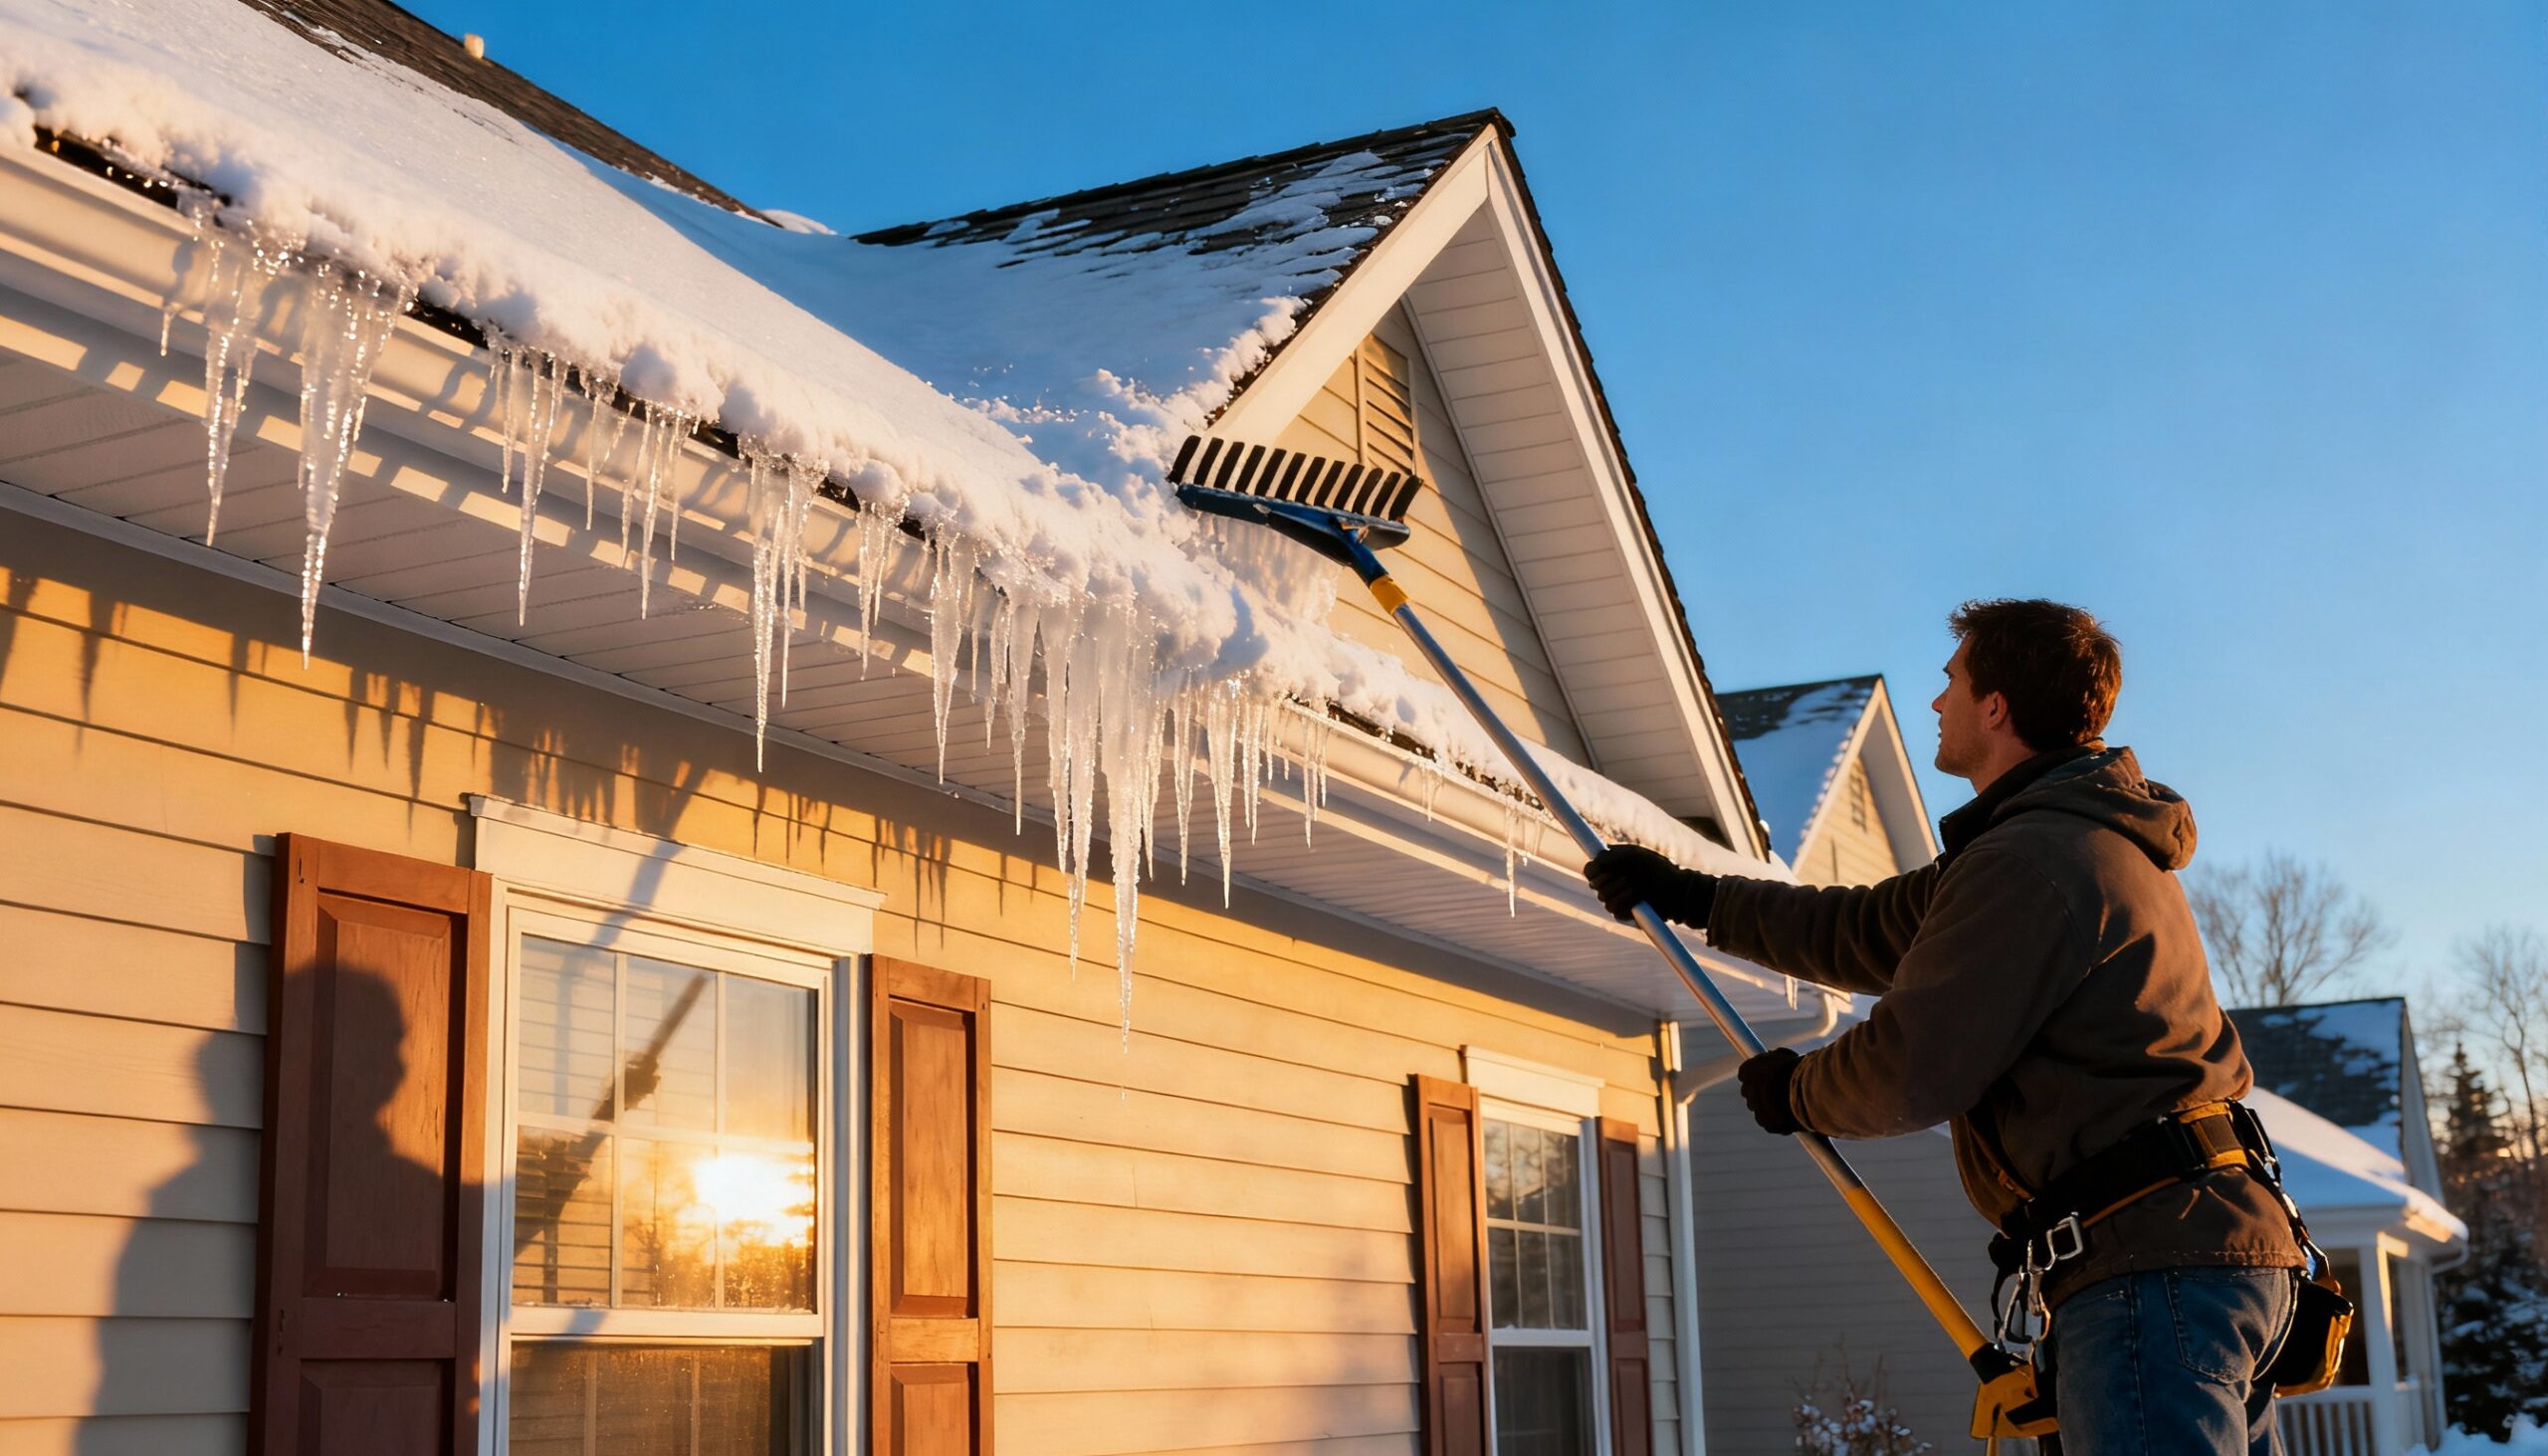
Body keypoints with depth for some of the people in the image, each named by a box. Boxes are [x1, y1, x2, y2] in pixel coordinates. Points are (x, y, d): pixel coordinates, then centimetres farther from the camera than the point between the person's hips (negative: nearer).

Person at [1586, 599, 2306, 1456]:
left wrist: (1792, 1092, 6)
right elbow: (1866, 933, 30)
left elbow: (1908, 1072, -15)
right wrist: (1693, 898, 34)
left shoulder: (2030, 858, -13)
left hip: (2151, 1265, -11)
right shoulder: (2095, 840, 22)